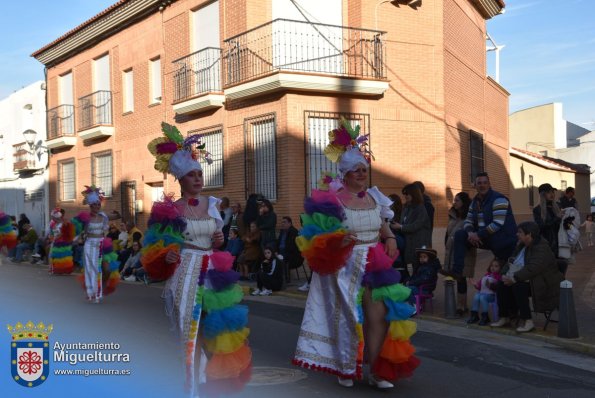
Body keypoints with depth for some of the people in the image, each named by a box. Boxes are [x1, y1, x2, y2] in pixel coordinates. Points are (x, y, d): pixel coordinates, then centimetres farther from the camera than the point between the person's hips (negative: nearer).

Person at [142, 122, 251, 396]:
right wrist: (166, 255, -21)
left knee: (214, 326, 8)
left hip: (212, 273, 4)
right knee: (189, 328, -1)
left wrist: (219, 242, -3)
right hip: (185, 273, -4)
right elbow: (157, 247, -1)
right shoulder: (170, 210, -3)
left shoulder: (212, 205, 9)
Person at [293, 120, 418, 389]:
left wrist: (390, 239, -2)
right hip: (346, 267, -4)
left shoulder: (374, 197, 11)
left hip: (374, 265, 5)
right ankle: (346, 368, 24)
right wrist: (337, 242, -29)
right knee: (348, 316, 5)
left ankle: (376, 371, 10)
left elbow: (383, 227, 18)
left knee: (380, 316, -1)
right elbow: (321, 236, -11)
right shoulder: (333, 199, -7)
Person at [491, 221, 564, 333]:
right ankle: (504, 318, 2)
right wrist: (505, 274, -6)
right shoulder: (522, 246, 9)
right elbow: (511, 262, 13)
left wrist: (514, 279, -29)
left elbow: (531, 269, -32)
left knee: (518, 287, -32)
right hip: (526, 280, 9)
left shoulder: (542, 248, -21)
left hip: (544, 285, -9)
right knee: (502, 285, -8)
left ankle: (528, 322, -25)